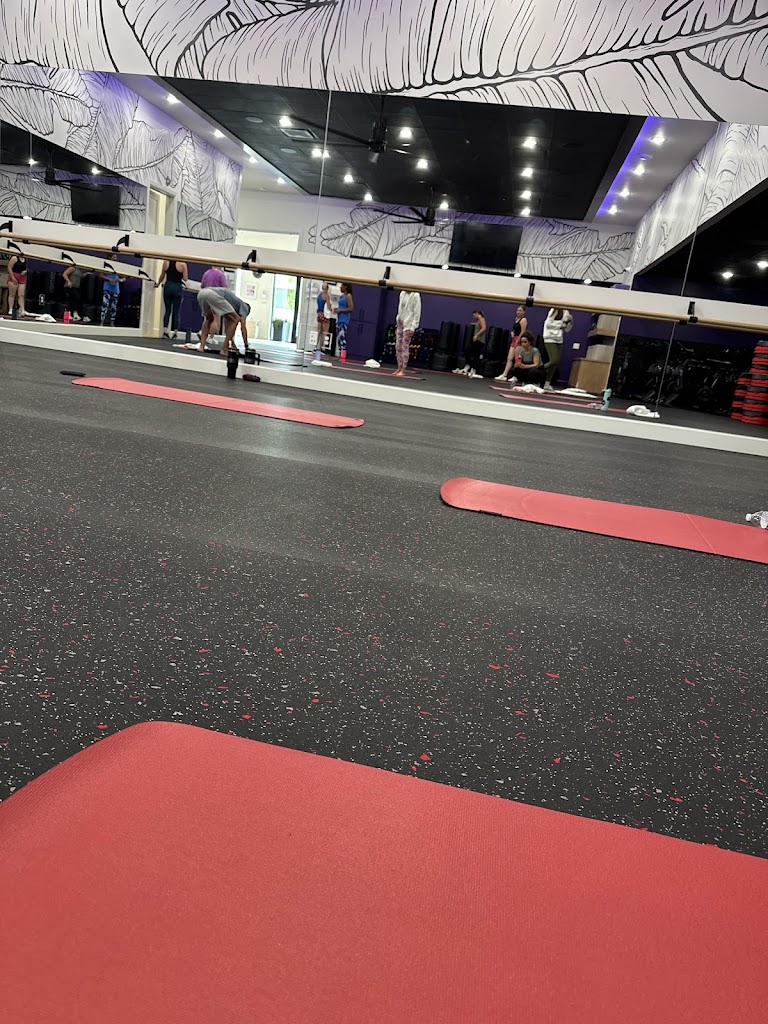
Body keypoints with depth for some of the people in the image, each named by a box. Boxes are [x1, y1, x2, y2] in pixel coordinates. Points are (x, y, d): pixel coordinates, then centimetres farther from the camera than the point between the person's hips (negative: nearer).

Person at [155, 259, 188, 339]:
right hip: (178, 288, -3)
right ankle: (175, 333, 2)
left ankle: (165, 331, 1)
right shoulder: (182, 264, -8)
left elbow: (162, 276, 13)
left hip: (167, 287, 3)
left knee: (167, 311, 10)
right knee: (176, 312, 3)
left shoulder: (166, 262, 4)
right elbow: (185, 279, -6)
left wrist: (158, 284, 30)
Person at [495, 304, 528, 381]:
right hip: (514, 340, 9)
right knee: (509, 358, 5)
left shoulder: (523, 320, -10)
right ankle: (504, 375, 5)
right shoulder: (516, 318, 15)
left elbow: (522, 332, -16)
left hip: (519, 341, -9)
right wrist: (512, 332, 6)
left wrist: (517, 342, -17)